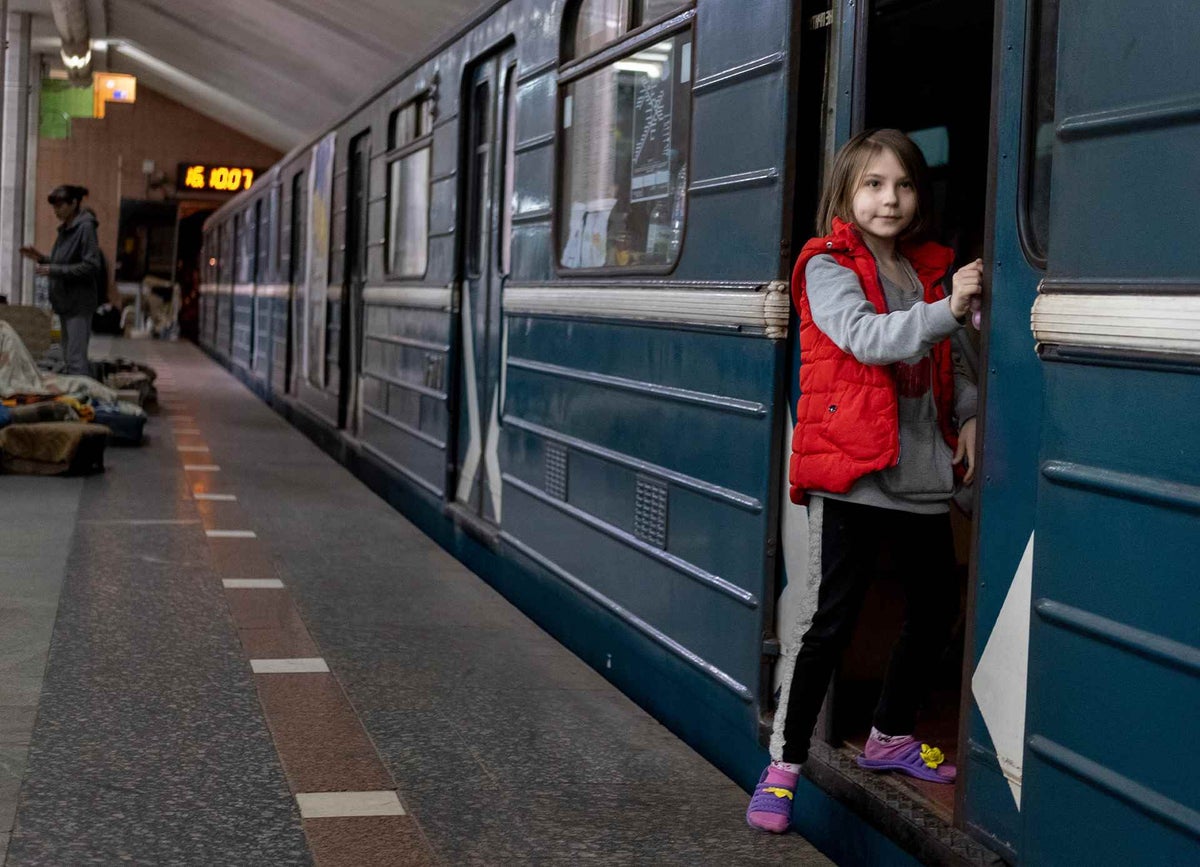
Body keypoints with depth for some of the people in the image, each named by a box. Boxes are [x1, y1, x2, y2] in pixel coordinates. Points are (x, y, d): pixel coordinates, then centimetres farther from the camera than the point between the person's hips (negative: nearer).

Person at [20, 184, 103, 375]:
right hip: (65, 301, 9)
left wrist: (54, 270, -20)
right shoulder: (66, 229, 14)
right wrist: (41, 258, 8)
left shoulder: (85, 227, -12)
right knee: (68, 357, 12)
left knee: (76, 359, -12)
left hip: (79, 302, -9)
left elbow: (91, 266, -18)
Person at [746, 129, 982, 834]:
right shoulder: (829, 267, -6)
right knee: (834, 622, -7)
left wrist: (968, 413, 4)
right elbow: (866, 337, -24)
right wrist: (946, 312, -33)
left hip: (924, 476, 7)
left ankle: (892, 735, 35)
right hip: (853, 475, -7)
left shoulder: (929, 270, 14)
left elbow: (950, 363, 21)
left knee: (937, 607, 16)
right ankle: (786, 764, 4)